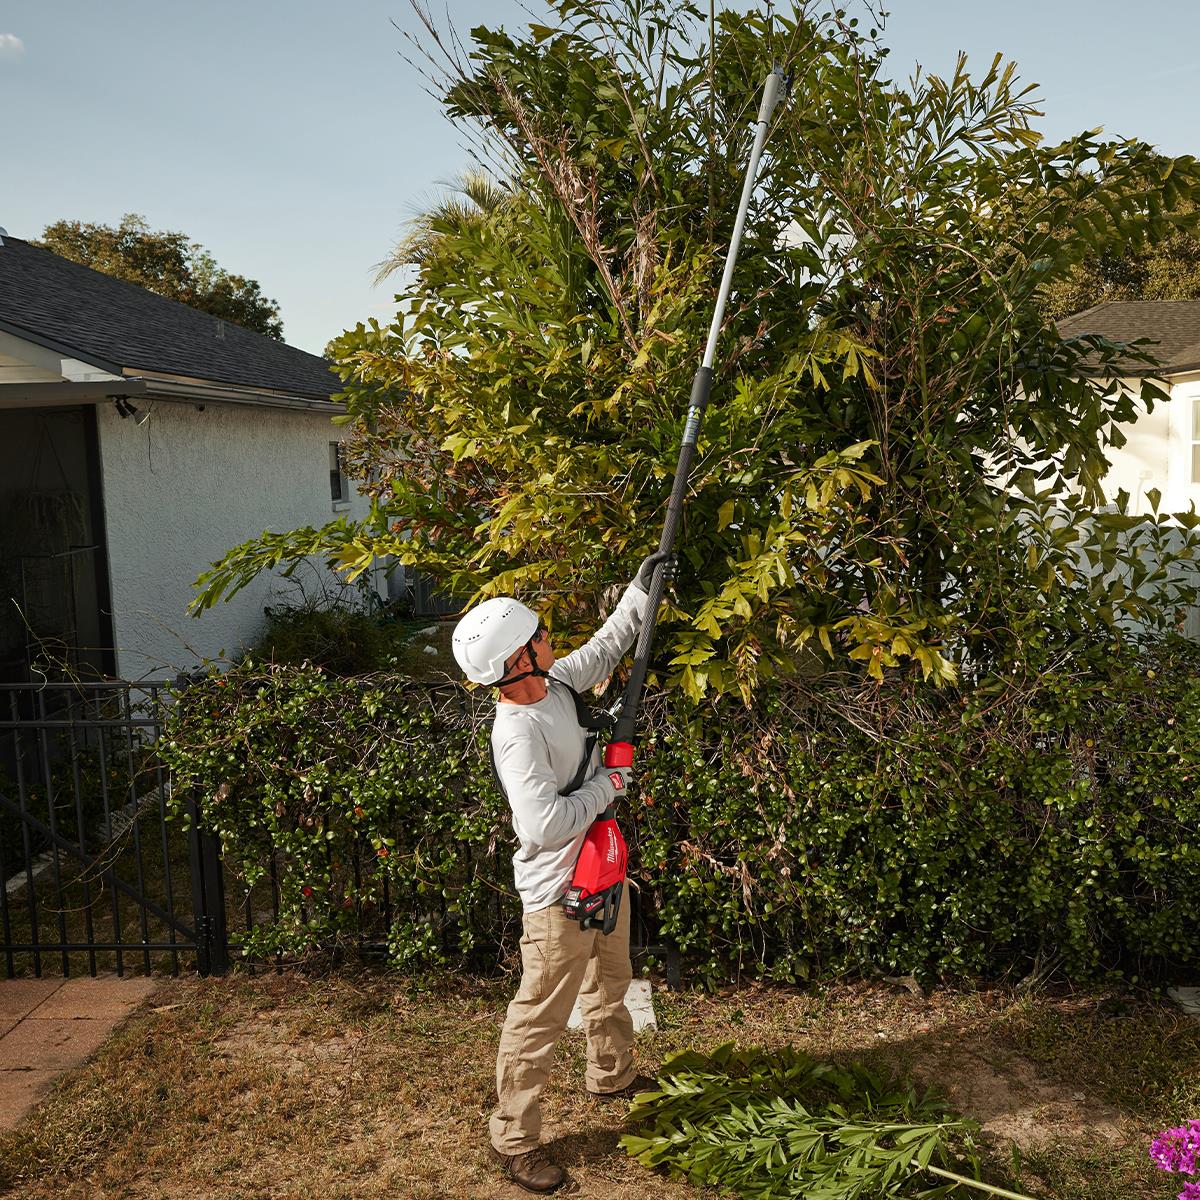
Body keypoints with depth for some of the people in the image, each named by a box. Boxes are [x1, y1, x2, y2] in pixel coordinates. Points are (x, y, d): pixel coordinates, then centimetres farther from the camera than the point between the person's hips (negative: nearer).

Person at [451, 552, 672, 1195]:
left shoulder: (556, 681, -4)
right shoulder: (517, 733, -30)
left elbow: (602, 651, 18)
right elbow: (542, 825, -35)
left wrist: (639, 596, 18)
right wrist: (607, 784, -22)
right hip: (558, 893, -10)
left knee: (611, 978, 30)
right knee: (540, 1018, 4)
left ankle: (612, 1076, 54)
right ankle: (513, 1140, 21)